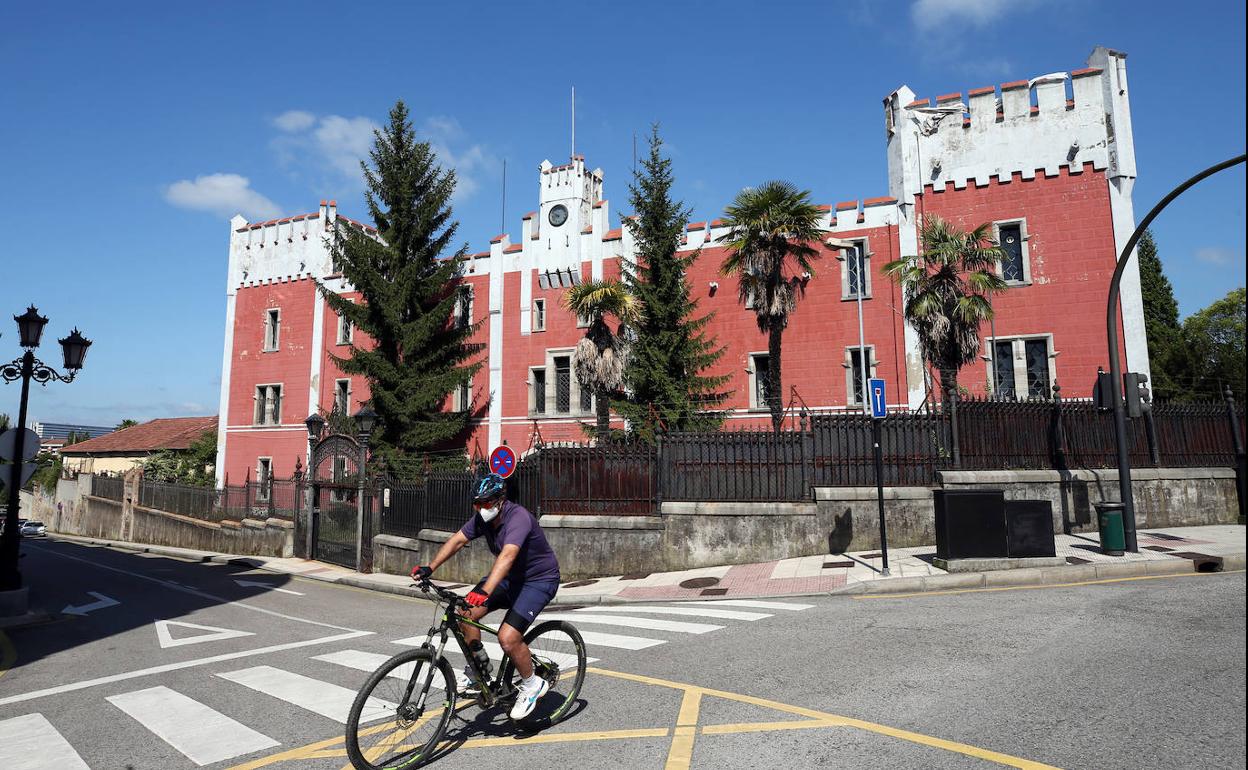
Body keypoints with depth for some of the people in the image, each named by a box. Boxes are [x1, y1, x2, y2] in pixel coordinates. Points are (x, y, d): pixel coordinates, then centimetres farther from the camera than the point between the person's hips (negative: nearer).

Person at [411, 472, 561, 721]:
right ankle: (476, 671, 15)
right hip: (510, 577, 8)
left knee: (508, 637, -22)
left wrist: (485, 591, -56)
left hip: (539, 580, -8)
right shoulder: (483, 517, -5)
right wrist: (429, 568, -20)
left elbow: (507, 555, -44)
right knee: (465, 614, -6)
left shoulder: (518, 518, -30)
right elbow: (457, 540, -7)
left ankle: (532, 685, 5)